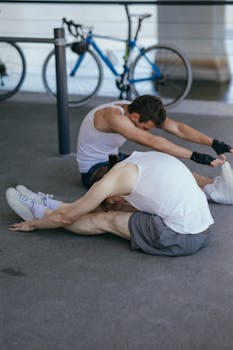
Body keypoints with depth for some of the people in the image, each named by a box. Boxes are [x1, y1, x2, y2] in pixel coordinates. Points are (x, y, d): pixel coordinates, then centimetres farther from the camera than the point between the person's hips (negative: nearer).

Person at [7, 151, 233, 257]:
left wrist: (33, 224, 20)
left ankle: (40, 213, 27)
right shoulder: (146, 157, 16)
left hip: (181, 238, -8)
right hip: (203, 228, 8)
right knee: (114, 210, 18)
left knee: (107, 220, 8)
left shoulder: (114, 177, -7)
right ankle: (48, 206, 34)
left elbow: (67, 216, 5)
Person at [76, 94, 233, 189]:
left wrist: (213, 143, -26)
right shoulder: (113, 115, -34)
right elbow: (151, 141, -44)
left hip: (113, 158, 9)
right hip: (93, 169, -8)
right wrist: (194, 156, -48)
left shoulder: (138, 109, -9)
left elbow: (177, 128, -15)